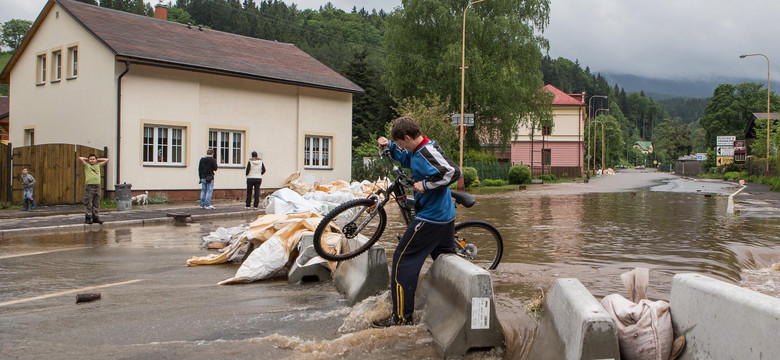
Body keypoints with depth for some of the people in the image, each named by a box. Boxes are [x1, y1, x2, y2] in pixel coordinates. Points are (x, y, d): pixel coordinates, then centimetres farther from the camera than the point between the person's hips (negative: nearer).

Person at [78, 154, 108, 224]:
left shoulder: (98, 165, 17)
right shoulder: (86, 165, 7)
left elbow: (106, 160, 22)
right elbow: (80, 158, -4)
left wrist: (98, 160, 21)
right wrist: (87, 159, 11)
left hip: (97, 186, 4)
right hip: (89, 186, -4)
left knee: (96, 204, 7)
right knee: (88, 204, -4)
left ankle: (95, 217, 14)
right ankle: (88, 218, 1)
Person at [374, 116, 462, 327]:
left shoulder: (427, 153, -20)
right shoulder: (418, 151, 10)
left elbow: (453, 172, -33)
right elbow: (405, 159, 31)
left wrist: (426, 184, -25)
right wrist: (389, 146, 17)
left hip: (429, 219, -10)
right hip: (446, 217, 10)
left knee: (403, 260, -3)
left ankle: (401, 317, -1)